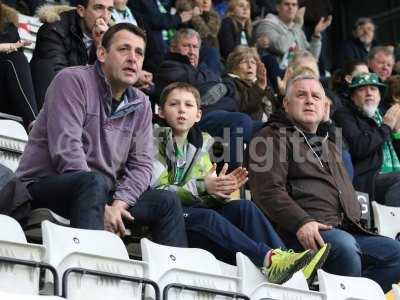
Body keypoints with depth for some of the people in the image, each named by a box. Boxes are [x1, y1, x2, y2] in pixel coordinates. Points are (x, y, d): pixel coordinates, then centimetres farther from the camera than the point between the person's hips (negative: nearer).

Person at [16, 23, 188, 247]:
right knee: (94, 181, -36)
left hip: (102, 194, 7)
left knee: (166, 202, -2)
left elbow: (141, 164, 7)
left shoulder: (141, 104, 11)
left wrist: (119, 202, -15)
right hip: (46, 184, -7)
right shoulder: (73, 80, -10)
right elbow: (66, 149, -20)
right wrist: (102, 208, -24)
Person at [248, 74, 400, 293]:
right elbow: (268, 190, -8)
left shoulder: (329, 146, 34)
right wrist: (301, 222, -23)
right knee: (343, 245, -36)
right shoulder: (272, 137, 8)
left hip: (345, 231, 8)